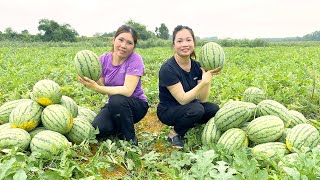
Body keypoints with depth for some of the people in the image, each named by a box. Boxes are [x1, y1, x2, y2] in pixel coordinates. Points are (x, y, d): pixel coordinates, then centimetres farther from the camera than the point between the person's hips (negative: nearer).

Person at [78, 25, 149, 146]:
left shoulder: (135, 59, -18)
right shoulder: (104, 59, -4)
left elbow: (127, 91, -29)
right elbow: (102, 87, -8)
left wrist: (96, 88, -37)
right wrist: (90, 82, -30)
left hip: (136, 105, -3)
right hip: (113, 105, 4)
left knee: (116, 100, -35)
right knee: (96, 130, -23)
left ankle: (130, 139, -11)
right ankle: (118, 128, 12)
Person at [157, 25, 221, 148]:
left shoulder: (197, 66, -4)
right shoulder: (168, 68, -23)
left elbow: (202, 99, -9)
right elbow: (182, 99, -27)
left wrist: (208, 78, -23)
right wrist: (204, 82, -35)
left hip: (188, 107, 6)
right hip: (168, 111, -6)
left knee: (214, 110, -17)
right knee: (196, 109, -32)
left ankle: (189, 124, 8)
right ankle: (174, 134, -5)